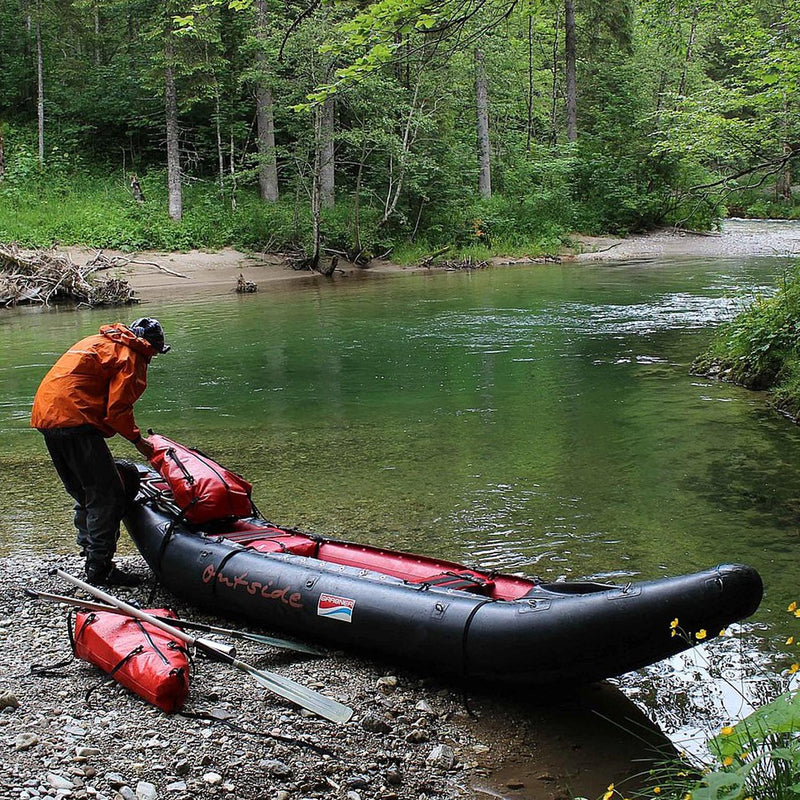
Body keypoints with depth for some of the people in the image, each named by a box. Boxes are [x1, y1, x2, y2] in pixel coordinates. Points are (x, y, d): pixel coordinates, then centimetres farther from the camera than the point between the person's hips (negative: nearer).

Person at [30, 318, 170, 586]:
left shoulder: (97, 341, 27)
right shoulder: (130, 356, -1)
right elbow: (117, 410, -10)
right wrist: (137, 439, 4)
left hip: (45, 414, 10)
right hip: (75, 420, -10)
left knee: (84, 494, 19)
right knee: (107, 495, -5)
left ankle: (90, 552, 25)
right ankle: (100, 568, -4)